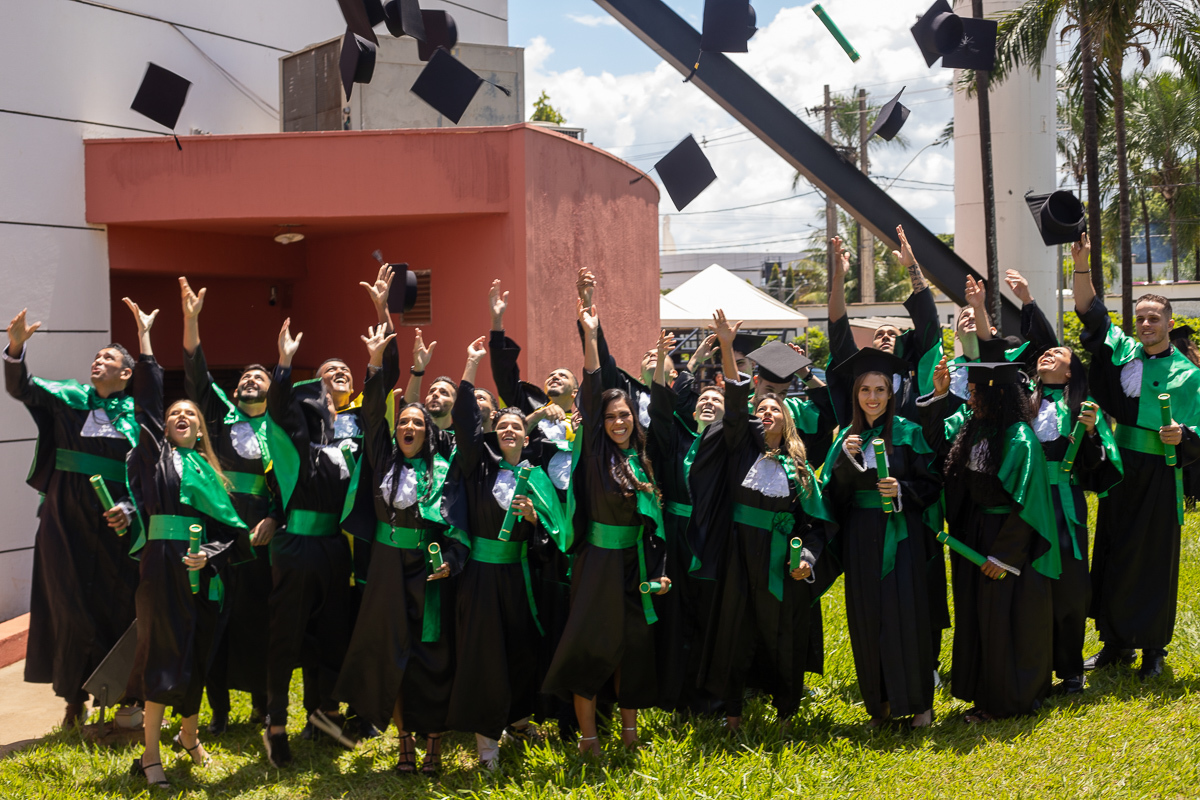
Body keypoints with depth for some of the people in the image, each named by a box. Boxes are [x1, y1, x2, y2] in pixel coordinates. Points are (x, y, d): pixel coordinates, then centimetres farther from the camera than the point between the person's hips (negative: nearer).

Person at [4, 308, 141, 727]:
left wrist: (128, 508, -14)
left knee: (119, 605, 2)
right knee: (72, 606, 5)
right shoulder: (68, 398, 6)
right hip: (67, 519, 1)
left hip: (114, 521, -1)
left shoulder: (136, 416, 4)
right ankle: (75, 697, 15)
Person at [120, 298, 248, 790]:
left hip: (203, 572, 3)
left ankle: (189, 735, 27)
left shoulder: (208, 468, 16)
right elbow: (148, 400, 0)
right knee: (163, 652, -7)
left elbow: (230, 526, 10)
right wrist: (145, 339, -3)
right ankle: (150, 756, -3)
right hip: (162, 563, -3)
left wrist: (208, 554, -9)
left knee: (197, 656, 8)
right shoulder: (156, 452, 9)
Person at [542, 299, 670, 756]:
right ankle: (587, 736, 3)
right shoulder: (595, 452, -3)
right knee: (590, 642, -3)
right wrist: (590, 337, -20)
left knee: (632, 643, 7)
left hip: (634, 562, 3)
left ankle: (629, 727, 18)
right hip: (598, 560, -3)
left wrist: (659, 569, 2)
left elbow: (654, 518, 9)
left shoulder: (642, 459, 7)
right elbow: (591, 394, -12)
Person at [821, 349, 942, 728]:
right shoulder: (847, 437, 9)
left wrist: (903, 490, -17)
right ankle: (879, 703, 15)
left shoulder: (908, 433, -1)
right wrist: (845, 458, -11)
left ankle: (918, 702, 5)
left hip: (901, 535, -3)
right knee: (866, 618, 4)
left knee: (905, 613, -5)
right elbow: (833, 493, 4)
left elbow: (932, 482, 0)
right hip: (860, 538, 3)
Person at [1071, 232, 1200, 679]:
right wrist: (1082, 269, -12)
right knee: (1113, 557, 9)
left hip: (1159, 479, -3)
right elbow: (1093, 315, 0)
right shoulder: (1122, 351, 8)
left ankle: (1153, 650, 13)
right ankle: (1117, 644, 21)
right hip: (1119, 474, 3)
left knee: (1155, 562, 2)